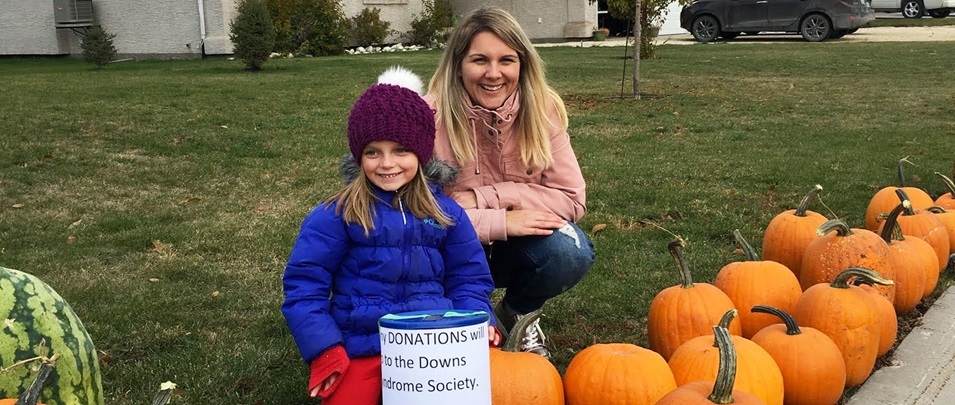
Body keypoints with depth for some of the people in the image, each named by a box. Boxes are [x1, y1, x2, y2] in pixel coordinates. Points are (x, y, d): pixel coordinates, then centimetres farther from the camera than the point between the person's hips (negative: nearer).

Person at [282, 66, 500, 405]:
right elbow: (303, 285, -3)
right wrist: (325, 353, -10)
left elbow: (468, 277, 11)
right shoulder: (337, 215, -5)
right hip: (361, 348, -2)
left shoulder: (445, 212, 5)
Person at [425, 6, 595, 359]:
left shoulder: (542, 110, -12)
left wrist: (481, 198, -25)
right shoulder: (430, 117, -21)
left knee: (571, 251, -29)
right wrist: (499, 221, -30)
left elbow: (572, 199, -16)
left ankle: (516, 314, 6)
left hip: (514, 249, 2)